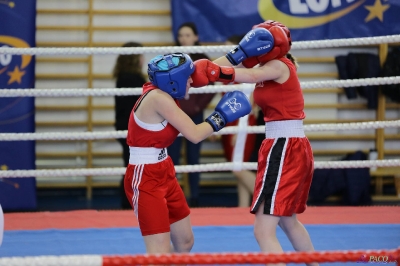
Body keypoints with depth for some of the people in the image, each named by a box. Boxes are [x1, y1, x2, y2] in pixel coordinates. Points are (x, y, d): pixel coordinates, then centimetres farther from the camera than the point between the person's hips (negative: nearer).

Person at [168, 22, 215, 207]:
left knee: (193, 159, 6)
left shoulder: (202, 60, 2)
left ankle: (194, 198, 10)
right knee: (171, 158, -1)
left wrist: (200, 105, -7)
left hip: (194, 116, 0)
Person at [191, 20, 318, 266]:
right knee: (288, 220, 27)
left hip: (285, 149, -10)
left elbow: (251, 76, -32)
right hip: (291, 148, 10)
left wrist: (214, 70, -43)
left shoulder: (279, 66, -11)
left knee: (264, 231, -13)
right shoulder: (270, 67, 14)